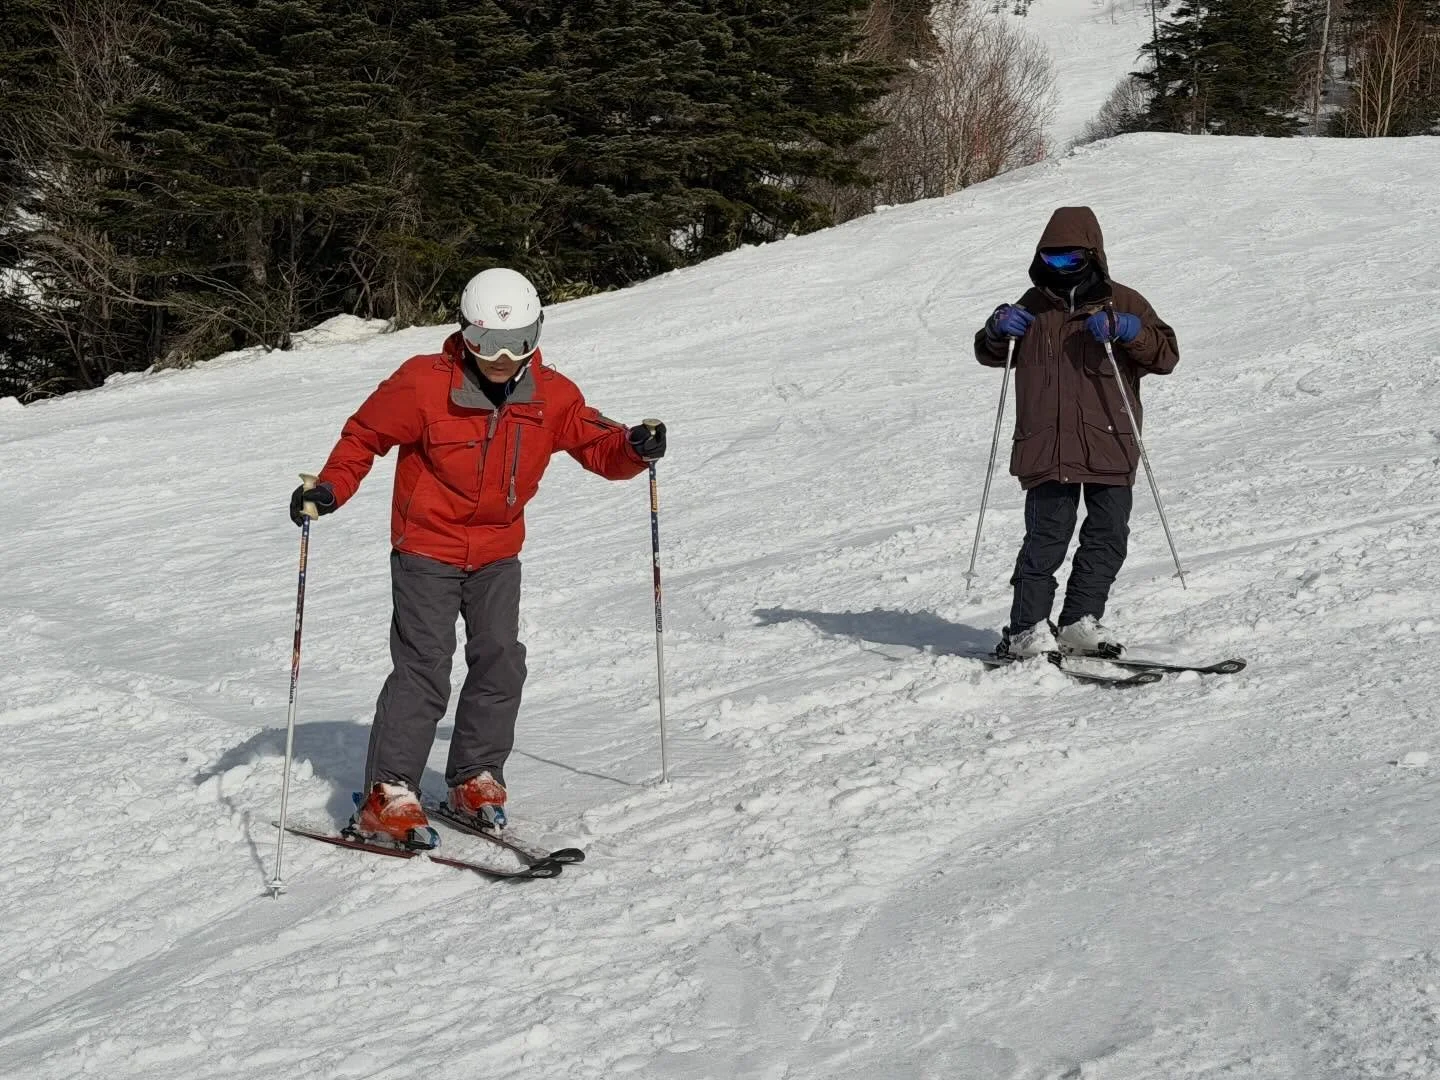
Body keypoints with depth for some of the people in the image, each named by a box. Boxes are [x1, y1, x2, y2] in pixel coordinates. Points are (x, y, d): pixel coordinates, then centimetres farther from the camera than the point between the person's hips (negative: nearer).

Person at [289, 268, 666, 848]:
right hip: (426, 548, -4)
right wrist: (330, 488, -19)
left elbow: (599, 447, 0)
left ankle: (475, 780, 15)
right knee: (423, 667, -12)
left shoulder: (551, 396, -6)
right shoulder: (424, 384, -16)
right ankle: (387, 797, -11)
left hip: (498, 553, 4)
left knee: (500, 662, 0)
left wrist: (634, 447, -22)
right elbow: (365, 434, -6)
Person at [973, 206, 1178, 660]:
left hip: (1109, 446, 1)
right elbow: (990, 355, 24)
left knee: (1108, 536, 4)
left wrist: (1129, 331, -18)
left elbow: (1166, 354, -1)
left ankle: (1079, 621, 15)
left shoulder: (1122, 302, 8)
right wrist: (998, 330, 1)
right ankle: (1026, 629, -4)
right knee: (1047, 537, -8)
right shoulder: (1034, 306, 13)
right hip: (1046, 448, -1)